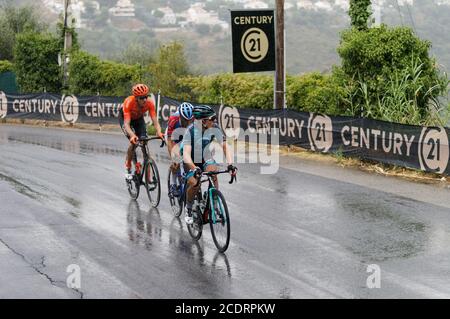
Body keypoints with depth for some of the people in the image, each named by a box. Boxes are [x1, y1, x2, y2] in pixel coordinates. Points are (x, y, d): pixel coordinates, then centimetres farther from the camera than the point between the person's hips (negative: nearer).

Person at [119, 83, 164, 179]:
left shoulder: (150, 103, -32)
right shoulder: (129, 102, -40)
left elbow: (155, 121, -34)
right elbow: (127, 124, -45)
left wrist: (159, 132, -54)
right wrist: (132, 135, -63)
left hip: (139, 119, 3)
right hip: (124, 117, -3)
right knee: (133, 142, -25)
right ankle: (128, 168, -3)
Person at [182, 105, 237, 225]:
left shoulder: (215, 129, -18)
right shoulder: (191, 130, -27)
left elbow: (225, 147, -20)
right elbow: (186, 154, -36)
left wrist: (230, 164, -38)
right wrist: (195, 169, -52)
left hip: (207, 160, 3)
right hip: (192, 162, -2)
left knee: (213, 172, -30)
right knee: (194, 184, -26)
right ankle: (188, 208, 3)